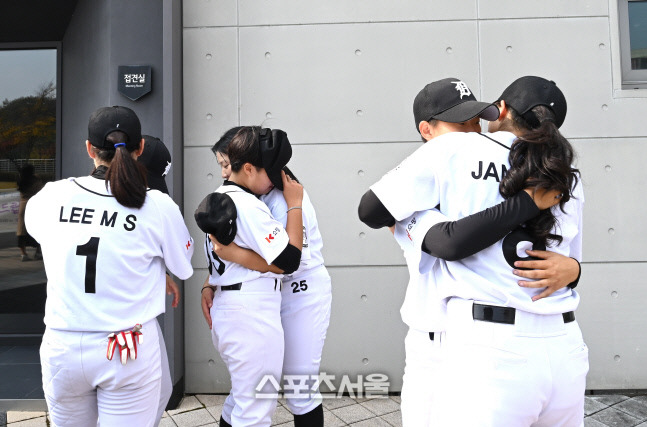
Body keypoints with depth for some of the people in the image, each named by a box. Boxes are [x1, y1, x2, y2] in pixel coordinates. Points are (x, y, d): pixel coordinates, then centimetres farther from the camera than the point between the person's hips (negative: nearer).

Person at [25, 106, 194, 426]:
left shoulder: (52, 197, -5)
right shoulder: (158, 206, -13)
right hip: (129, 351, -3)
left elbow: (32, 220, 20)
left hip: (62, 347, 3)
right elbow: (184, 267, 2)